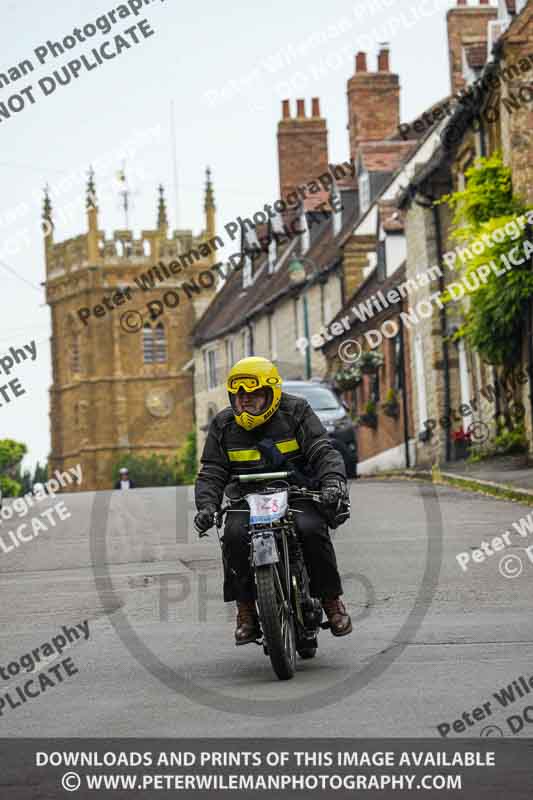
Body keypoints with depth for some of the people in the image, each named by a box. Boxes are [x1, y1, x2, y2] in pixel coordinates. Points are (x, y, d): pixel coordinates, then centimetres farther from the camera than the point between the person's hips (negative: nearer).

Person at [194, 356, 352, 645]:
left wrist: (333, 479, -26)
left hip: (297, 491, -2)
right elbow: (211, 472, 8)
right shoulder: (223, 426, 9)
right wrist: (206, 505, -12)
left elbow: (324, 452, -5)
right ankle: (245, 609, -15)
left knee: (311, 529, -32)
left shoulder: (296, 413, 2)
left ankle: (332, 600, -11)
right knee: (235, 535, -30)